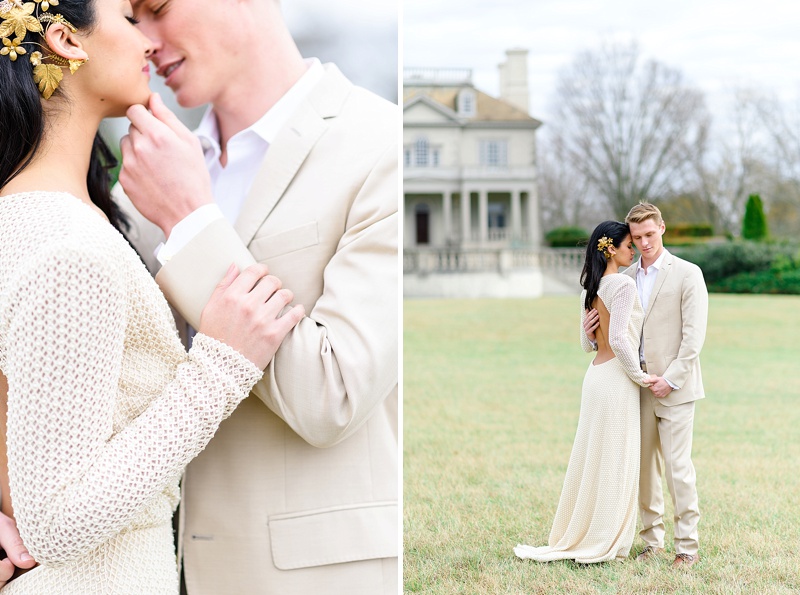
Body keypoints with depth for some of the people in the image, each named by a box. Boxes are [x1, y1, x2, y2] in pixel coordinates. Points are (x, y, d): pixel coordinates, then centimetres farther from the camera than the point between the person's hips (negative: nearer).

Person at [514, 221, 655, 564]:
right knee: (614, 462, 0)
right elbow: (618, 339, -22)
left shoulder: (589, 290, 12)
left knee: (591, 458, 13)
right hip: (617, 379, -8)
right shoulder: (624, 285, -14)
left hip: (595, 375, 8)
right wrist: (639, 376, -12)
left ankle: (573, 539, 18)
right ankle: (602, 545, 7)